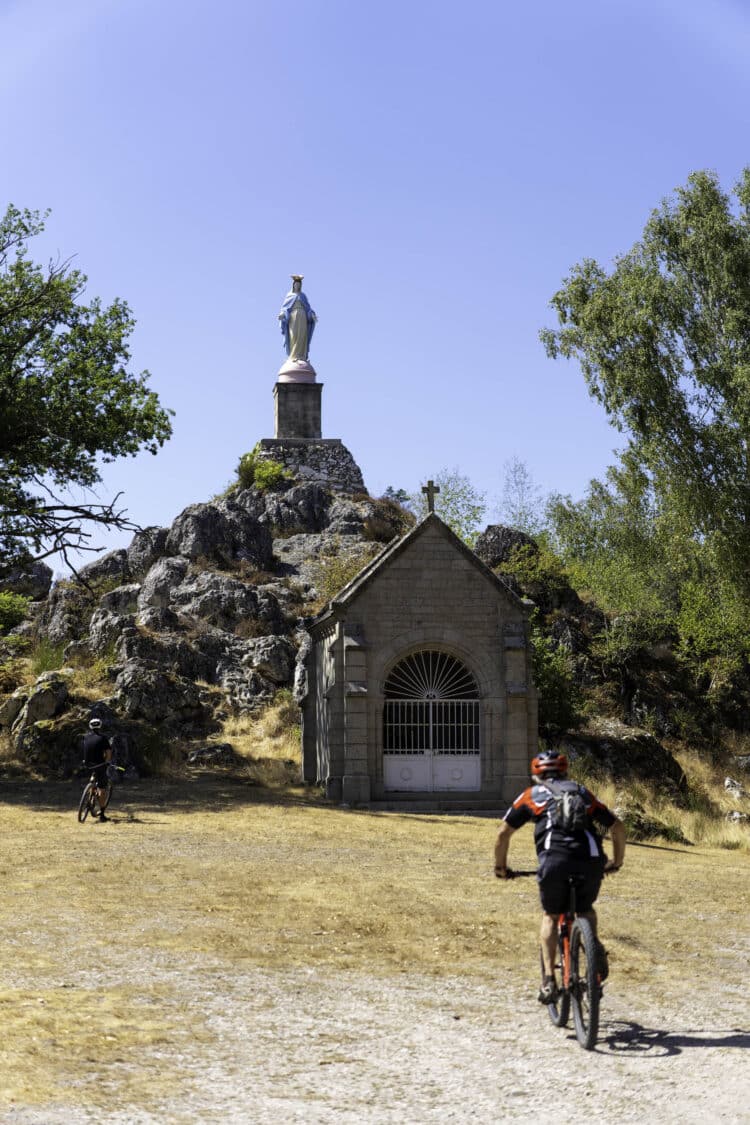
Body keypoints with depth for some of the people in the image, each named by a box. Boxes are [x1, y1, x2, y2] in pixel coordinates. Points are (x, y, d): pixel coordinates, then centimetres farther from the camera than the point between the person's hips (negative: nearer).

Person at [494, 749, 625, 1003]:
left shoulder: (532, 795, 23)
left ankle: (549, 979, 6)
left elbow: (503, 833, 21)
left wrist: (500, 866, 34)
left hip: (555, 860, -2)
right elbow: (618, 827, 29)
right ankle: (595, 947, 1)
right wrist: (616, 862, 42)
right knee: (585, 909, 29)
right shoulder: (583, 792, 29)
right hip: (591, 860, 2)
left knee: (550, 916, 20)